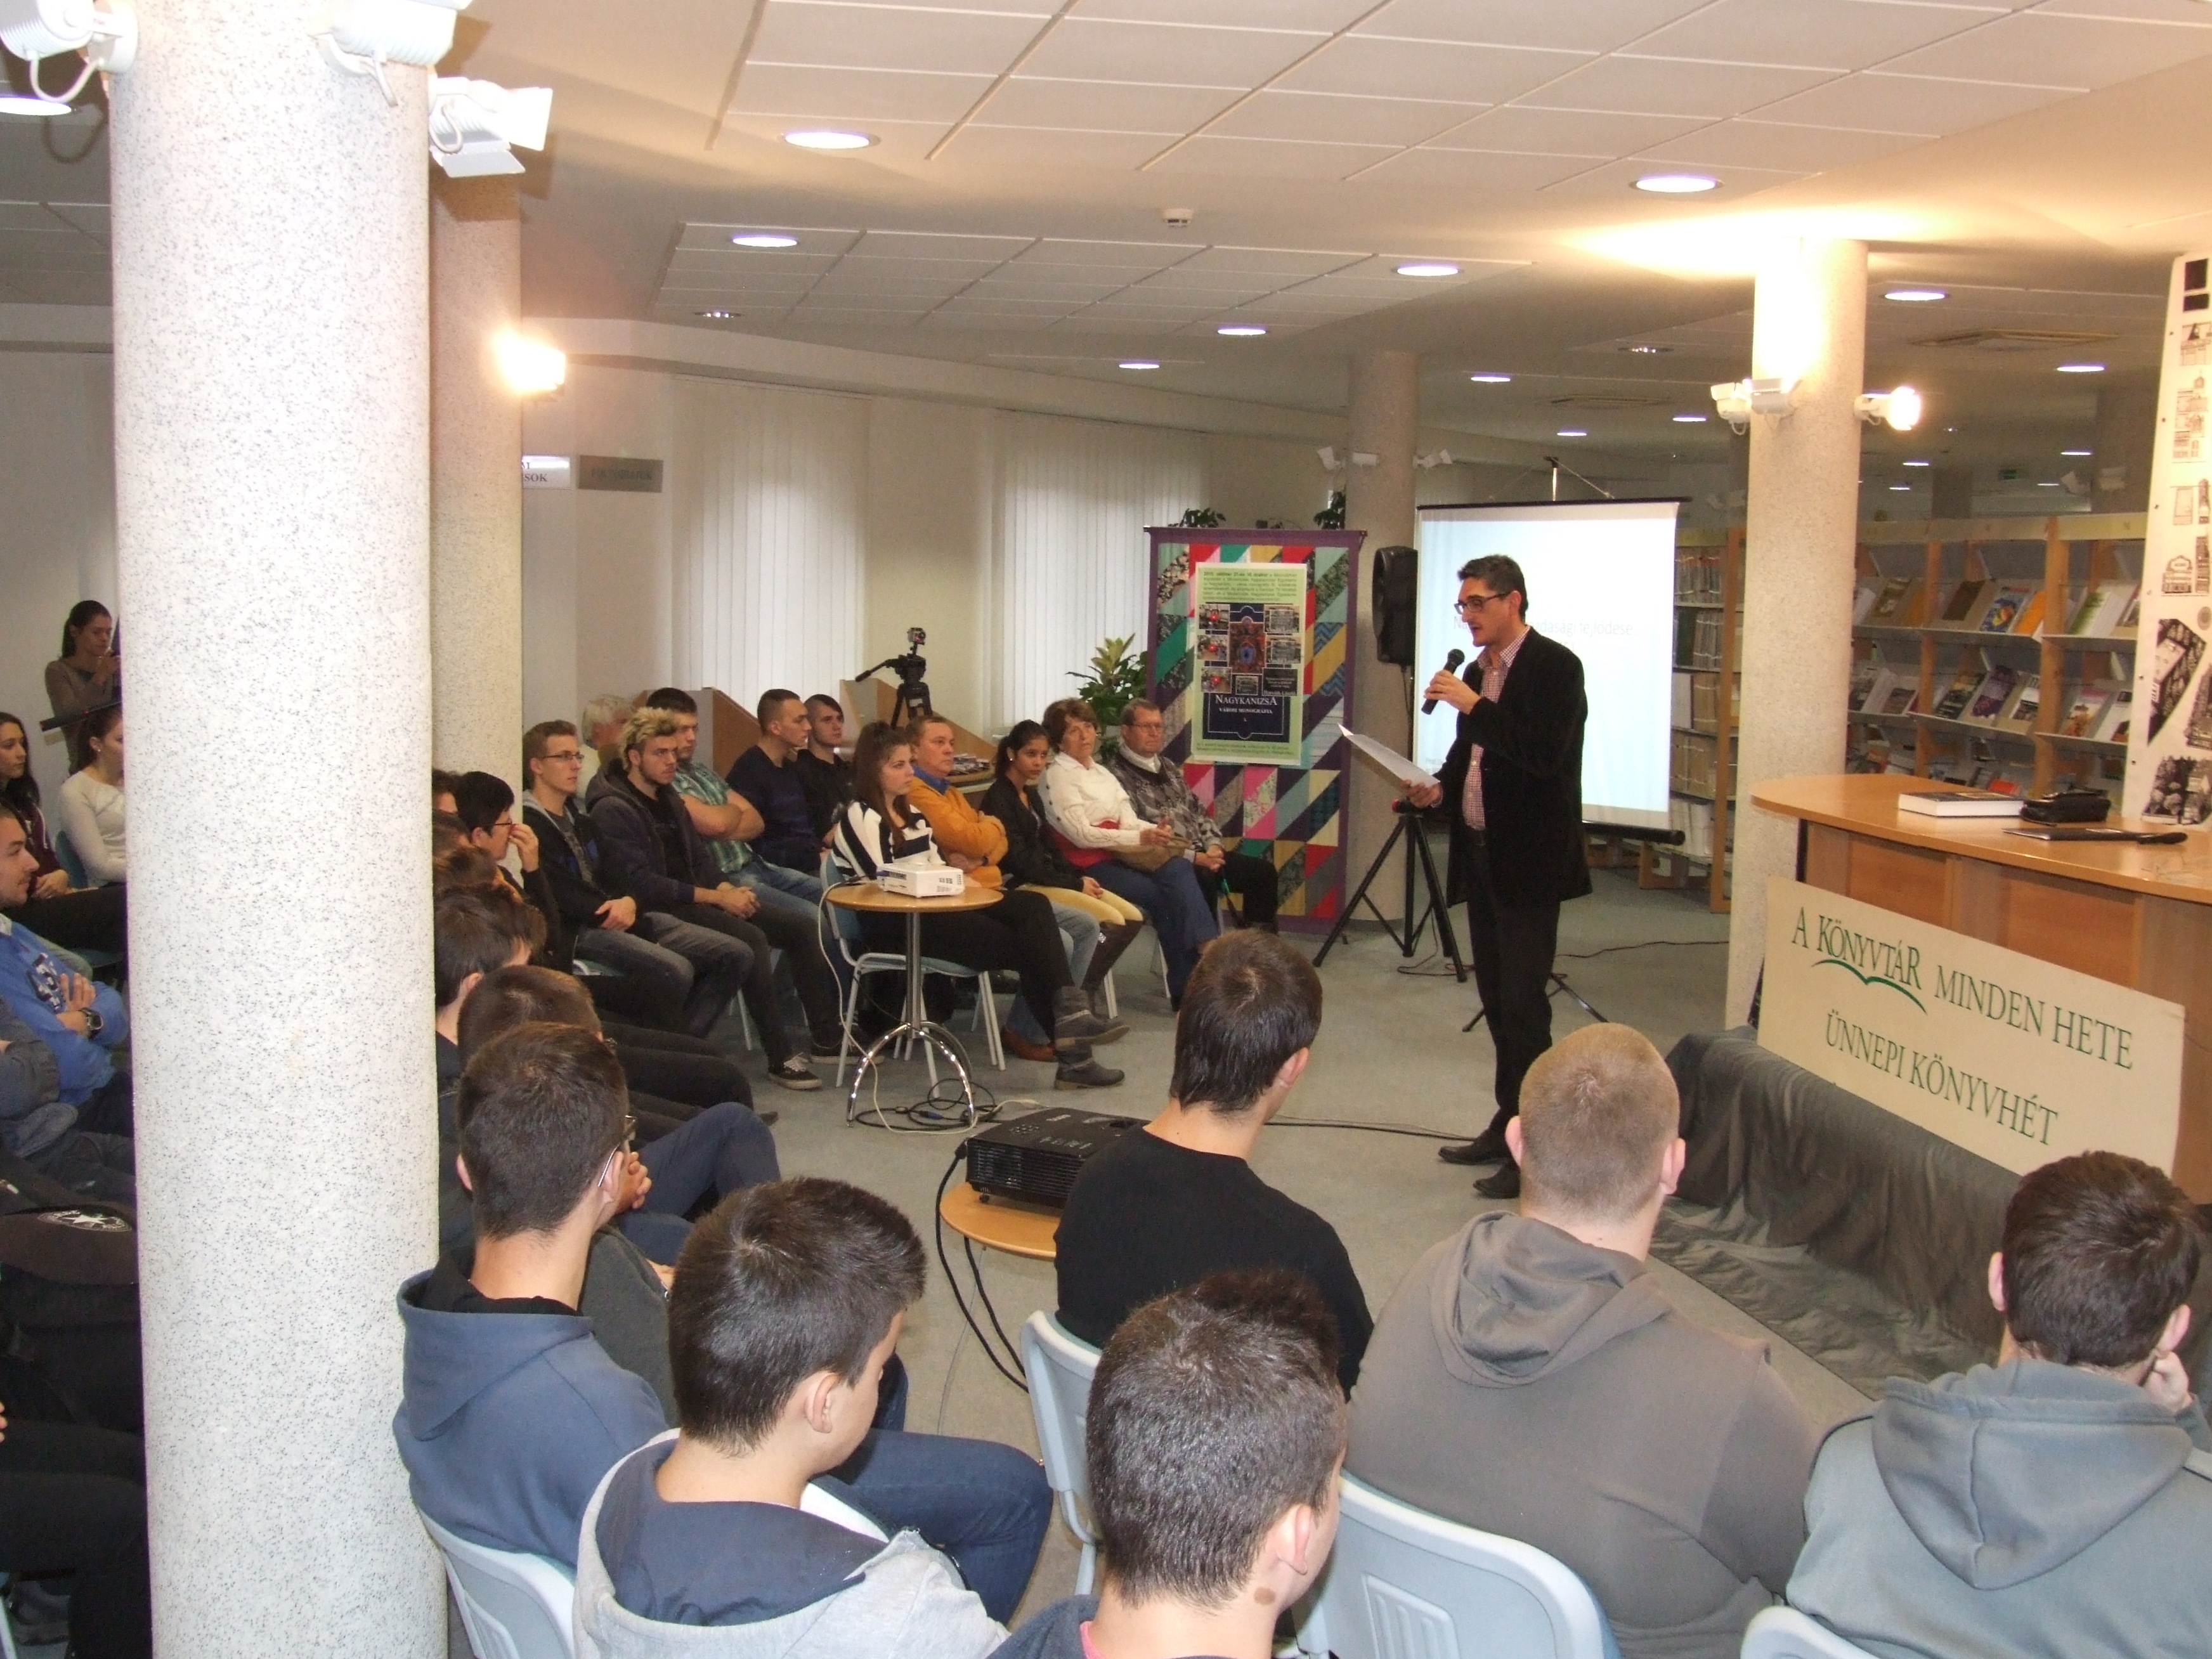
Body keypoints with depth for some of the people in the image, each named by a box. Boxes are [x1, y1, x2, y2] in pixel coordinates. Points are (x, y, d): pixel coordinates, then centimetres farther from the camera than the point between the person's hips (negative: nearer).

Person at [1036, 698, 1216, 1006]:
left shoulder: (1102, 773, 23)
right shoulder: (1057, 776, -1)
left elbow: (1128, 821, 11)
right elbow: (1081, 834, -12)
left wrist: (1157, 832, -12)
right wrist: (1141, 838, -18)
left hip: (1117, 855, 6)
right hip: (1088, 865, -6)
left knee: (1179, 869, -23)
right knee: (1163, 894, -24)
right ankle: (1184, 987, -22)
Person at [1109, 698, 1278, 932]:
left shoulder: (1169, 768, 20)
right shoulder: (1117, 775, -9)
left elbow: (1199, 813, 22)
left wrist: (1214, 846, 0)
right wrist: (1194, 857, -18)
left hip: (1202, 854, 9)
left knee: (1262, 871, -1)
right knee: (1203, 879, -36)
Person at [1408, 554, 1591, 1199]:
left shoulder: (1555, 666, -12)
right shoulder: (1478, 672, 13)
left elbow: (1544, 754, -24)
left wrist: (1473, 705, -22)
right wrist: (1439, 786, 4)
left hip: (1528, 857, -8)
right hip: (1481, 852, 8)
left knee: (1523, 1001, -6)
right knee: (1496, 996, 14)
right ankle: (1508, 1126, 24)